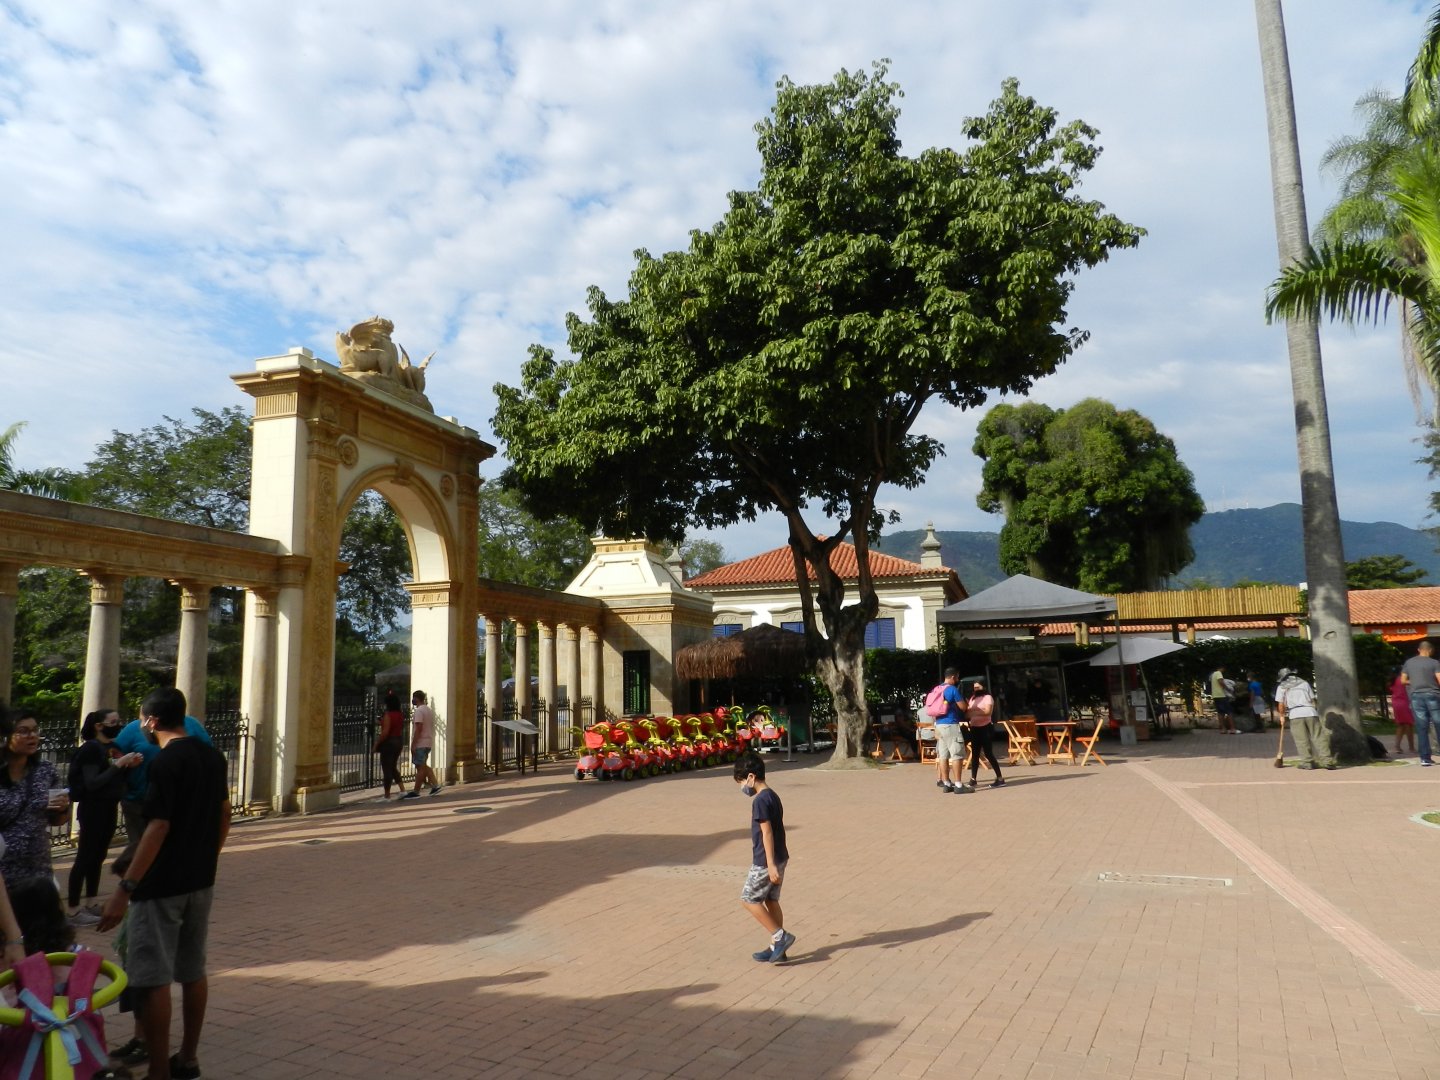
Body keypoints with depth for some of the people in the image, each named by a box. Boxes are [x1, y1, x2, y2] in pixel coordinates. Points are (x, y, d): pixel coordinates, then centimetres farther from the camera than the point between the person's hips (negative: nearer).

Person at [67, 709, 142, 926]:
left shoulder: (115, 747, 9)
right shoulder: (91, 748, -13)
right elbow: (92, 783, -19)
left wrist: (130, 766, -3)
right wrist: (118, 765, -24)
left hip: (110, 808, 8)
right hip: (93, 809, -8)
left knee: (98, 857, 14)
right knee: (85, 858, -4)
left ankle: (92, 904, 22)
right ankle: (73, 911, 1)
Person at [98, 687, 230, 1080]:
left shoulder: (165, 762, -17)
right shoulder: (213, 757, 7)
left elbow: (158, 827, -22)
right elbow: (224, 815, 13)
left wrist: (125, 889, -21)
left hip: (162, 885, -8)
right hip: (201, 882, 8)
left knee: (152, 980, 0)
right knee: (193, 971, 16)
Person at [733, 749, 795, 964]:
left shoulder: (760, 801, -19)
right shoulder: (773, 796, 10)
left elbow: (766, 833, -22)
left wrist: (771, 865, -22)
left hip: (765, 861, -9)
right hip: (779, 857, 9)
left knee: (749, 899, 1)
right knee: (771, 900, 13)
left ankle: (780, 936, 0)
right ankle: (777, 947, 17)